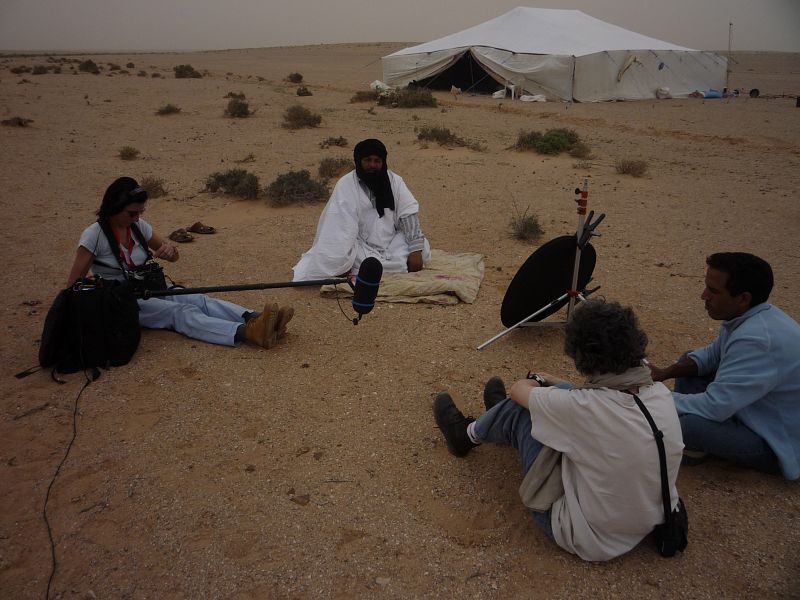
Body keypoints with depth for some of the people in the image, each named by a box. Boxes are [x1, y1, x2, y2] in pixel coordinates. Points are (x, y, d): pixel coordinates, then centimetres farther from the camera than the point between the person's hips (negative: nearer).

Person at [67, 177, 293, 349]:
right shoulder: (94, 235, -14)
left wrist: (170, 249, -12)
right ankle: (247, 332, -54)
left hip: (150, 290, 7)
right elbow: (73, 284, -11)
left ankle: (254, 320, -44)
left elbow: (173, 255, 11)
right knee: (181, 312, -31)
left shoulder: (138, 226, 4)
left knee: (199, 300, -22)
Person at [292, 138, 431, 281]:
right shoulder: (345, 185, -10)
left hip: (392, 244, 4)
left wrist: (415, 250, -19)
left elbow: (409, 215, -7)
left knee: (421, 249, -18)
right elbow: (341, 226, -17)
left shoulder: (394, 181, -1)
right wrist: (343, 263, -25)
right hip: (361, 246, -4)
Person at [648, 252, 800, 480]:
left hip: (780, 442, -10)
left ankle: (696, 441, 3)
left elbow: (715, 407, -33)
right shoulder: (750, 316, -5)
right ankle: (691, 441, 3)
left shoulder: (756, 340, -34)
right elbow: (713, 354, 12)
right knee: (688, 361, 10)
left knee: (686, 424, -31)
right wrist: (665, 373, -4)